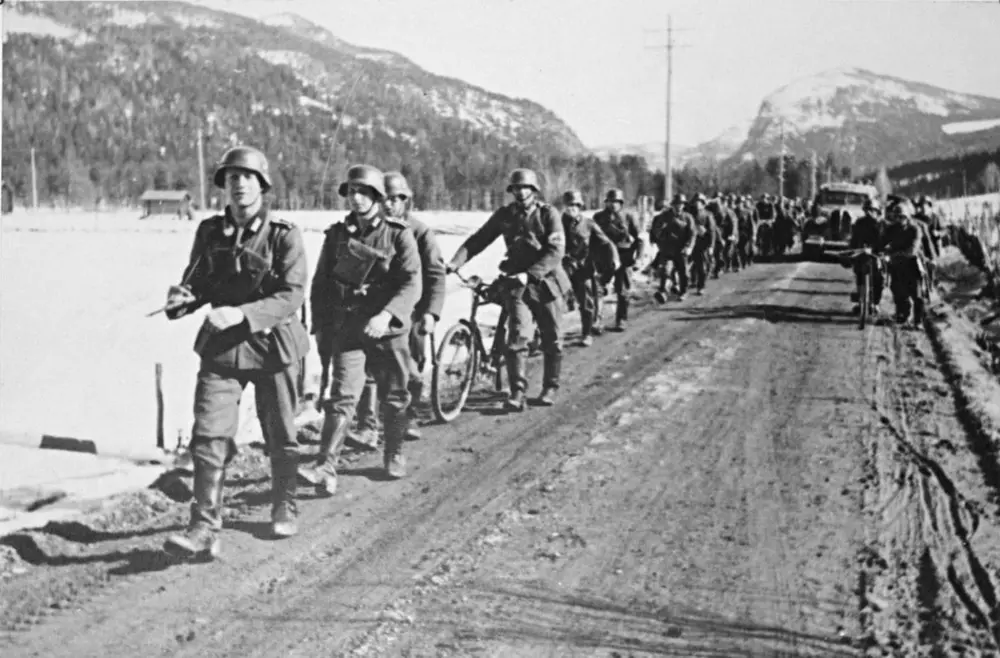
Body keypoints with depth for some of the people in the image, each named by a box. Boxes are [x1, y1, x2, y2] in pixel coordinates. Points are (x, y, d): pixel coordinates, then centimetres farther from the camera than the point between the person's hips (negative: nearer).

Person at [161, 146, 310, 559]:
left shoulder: (284, 235, -10)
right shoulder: (210, 232, 3)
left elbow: (292, 295, -17)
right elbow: (198, 282, 11)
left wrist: (242, 314, -30)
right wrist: (181, 298, -13)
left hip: (272, 344, -2)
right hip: (221, 344, 2)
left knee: (281, 436, 12)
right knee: (210, 436, -10)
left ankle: (284, 508, 35)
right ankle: (205, 528, -7)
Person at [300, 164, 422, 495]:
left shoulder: (399, 234, -3)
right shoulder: (337, 235, 5)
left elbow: (412, 282, -14)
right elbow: (320, 284, 12)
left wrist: (387, 314, -28)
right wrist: (320, 327, 9)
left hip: (389, 329, -1)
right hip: (347, 328, 1)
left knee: (395, 398, 11)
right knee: (342, 396, -12)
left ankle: (394, 456, 34)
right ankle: (326, 470, -18)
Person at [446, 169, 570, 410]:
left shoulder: (548, 214, -7)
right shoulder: (505, 215, 1)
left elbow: (556, 251, -16)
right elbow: (477, 240, -1)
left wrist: (530, 274, -27)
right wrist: (454, 262, -17)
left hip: (546, 282, -1)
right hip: (517, 283, 1)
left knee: (552, 340, 8)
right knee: (517, 337, -13)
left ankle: (550, 388, 24)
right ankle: (517, 392, -12)